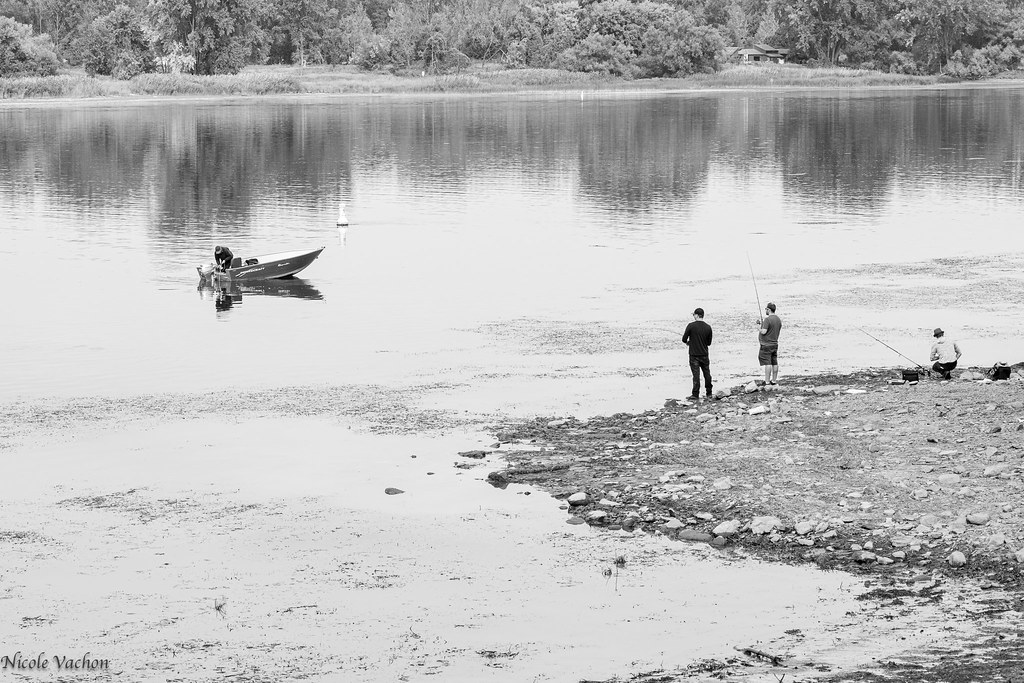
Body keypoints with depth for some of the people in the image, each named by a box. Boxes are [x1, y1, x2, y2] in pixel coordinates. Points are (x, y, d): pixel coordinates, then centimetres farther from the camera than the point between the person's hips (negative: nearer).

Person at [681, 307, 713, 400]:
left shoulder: (691, 326, -12)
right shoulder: (708, 327, -3)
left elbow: (684, 340, -8)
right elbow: (709, 343, 4)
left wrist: (688, 342, 13)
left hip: (694, 355, -3)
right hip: (704, 355, 3)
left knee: (696, 375, 1)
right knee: (707, 374, 13)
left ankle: (695, 395, 4)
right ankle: (709, 393, 22)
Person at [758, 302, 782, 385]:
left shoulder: (767, 319, -18)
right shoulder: (778, 319, 9)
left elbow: (764, 332, -22)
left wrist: (761, 326, -1)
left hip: (766, 345, -9)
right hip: (775, 344, 9)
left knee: (767, 363, -7)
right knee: (774, 363, 11)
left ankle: (767, 381, -8)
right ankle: (774, 380, 17)